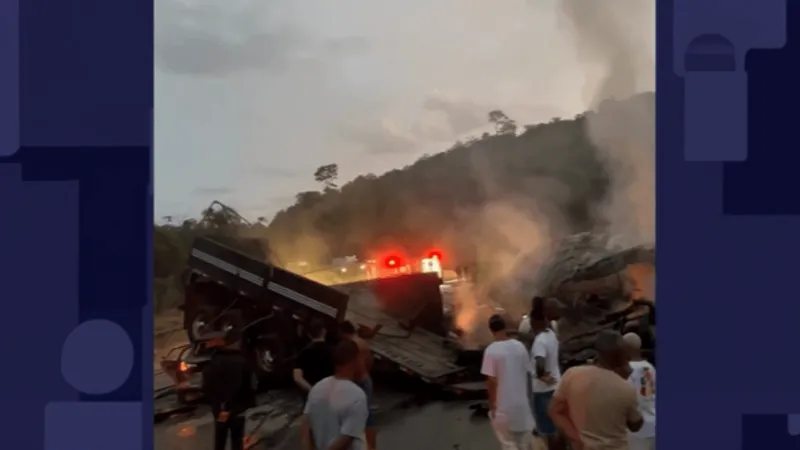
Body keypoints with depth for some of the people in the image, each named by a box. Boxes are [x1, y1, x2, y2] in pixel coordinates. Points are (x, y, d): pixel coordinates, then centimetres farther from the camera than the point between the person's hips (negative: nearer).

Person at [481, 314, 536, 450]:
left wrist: (492, 404, -7)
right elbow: (528, 373, 5)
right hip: (522, 401, 5)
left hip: (503, 405, -5)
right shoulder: (520, 346, -2)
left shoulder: (491, 350, -17)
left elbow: (491, 380, -17)